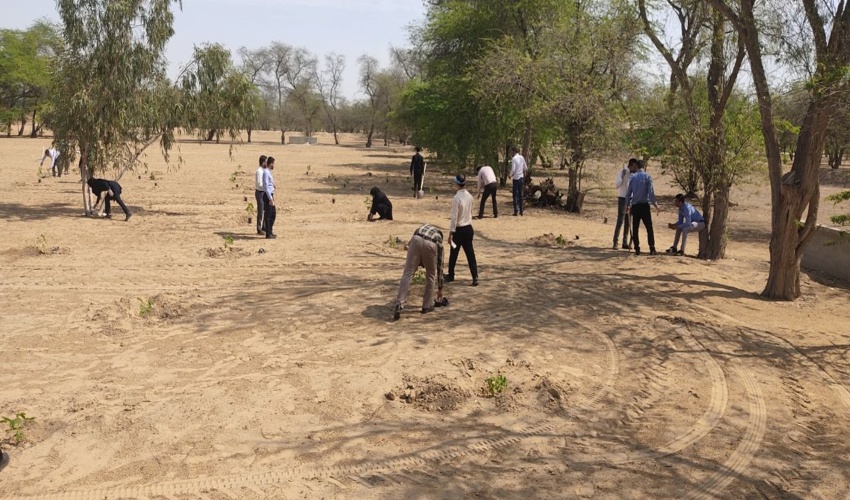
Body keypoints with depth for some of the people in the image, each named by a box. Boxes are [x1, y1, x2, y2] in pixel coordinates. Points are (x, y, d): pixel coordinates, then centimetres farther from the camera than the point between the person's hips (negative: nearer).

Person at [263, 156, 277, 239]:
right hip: (267, 196, -10)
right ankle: (268, 234, 1)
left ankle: (269, 230, 24)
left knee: (273, 213, 15)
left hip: (270, 195, 10)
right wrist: (270, 198, -22)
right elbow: (266, 186, -20)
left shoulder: (269, 172, 15)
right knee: (268, 215, -4)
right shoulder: (266, 172, -15)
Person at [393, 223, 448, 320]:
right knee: (431, 275, 21)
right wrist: (440, 289, 47)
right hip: (431, 244, 0)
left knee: (407, 273, 0)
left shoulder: (422, 227, 43)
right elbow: (440, 267, 40)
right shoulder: (439, 240, 37)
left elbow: (409, 243, 24)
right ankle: (426, 306, 25)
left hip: (417, 240, 0)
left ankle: (399, 305, -13)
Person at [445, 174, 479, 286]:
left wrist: (450, 233, -13)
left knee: (453, 254, 12)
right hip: (469, 228, 6)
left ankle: (451, 275, 26)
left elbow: (454, 218, -18)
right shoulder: (469, 196, 3)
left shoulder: (456, 198, -17)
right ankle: (475, 277, -3)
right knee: (470, 254, 4)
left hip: (459, 230, -5)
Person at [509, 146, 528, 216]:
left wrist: (511, 175, 0)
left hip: (516, 178, -6)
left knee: (515, 195, -2)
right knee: (521, 195, 9)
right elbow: (526, 168, 10)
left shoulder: (514, 159, -12)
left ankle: (516, 211, -5)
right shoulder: (522, 157, 7)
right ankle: (521, 211, 11)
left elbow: (513, 170, -17)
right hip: (521, 178, 6)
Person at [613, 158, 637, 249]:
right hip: (622, 199, -6)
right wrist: (622, 176, -25)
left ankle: (625, 243, 11)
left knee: (628, 222, 7)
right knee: (620, 221, -9)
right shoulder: (622, 172, -10)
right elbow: (616, 185, -16)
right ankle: (615, 243, -7)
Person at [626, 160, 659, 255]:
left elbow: (628, 192, 8)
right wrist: (655, 204, 1)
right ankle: (652, 249, -1)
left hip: (634, 206, 3)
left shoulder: (633, 177, 6)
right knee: (649, 227, 3)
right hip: (644, 205, -3)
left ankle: (637, 249, 6)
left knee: (635, 228, 7)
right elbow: (651, 192, -9)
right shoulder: (647, 177, -4)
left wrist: (628, 205, 18)